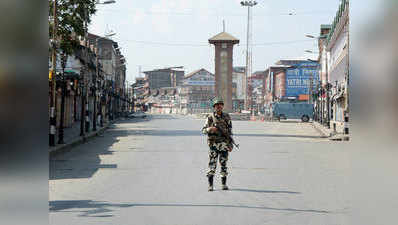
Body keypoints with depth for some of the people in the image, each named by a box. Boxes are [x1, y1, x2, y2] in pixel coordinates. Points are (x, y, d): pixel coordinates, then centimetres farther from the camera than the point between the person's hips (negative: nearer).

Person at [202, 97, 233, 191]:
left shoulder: (226, 117, 9)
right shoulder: (210, 117, 1)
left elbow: (230, 131, 12)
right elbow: (204, 130, 1)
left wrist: (230, 144, 8)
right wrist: (210, 129, -21)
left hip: (224, 144, 2)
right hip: (213, 144, -2)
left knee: (223, 163, 4)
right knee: (212, 164, -6)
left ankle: (224, 184, 14)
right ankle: (210, 185, -3)